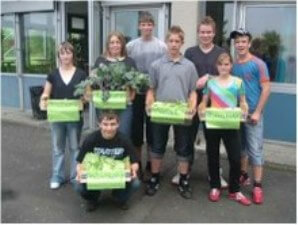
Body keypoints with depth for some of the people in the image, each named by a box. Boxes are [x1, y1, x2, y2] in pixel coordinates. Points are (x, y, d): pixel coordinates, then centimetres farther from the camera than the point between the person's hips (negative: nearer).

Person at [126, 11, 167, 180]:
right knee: (136, 128, 8)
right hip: (136, 93, 1)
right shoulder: (131, 46, 3)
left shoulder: (162, 46, -1)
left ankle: (150, 165, 22)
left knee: (152, 128, 7)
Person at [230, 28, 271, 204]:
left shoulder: (258, 64, -9)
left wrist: (257, 112, -14)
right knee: (241, 146, 16)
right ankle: (243, 175, 32)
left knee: (255, 149, -1)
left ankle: (258, 185, 6)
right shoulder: (233, 65, 5)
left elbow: (266, 88, -10)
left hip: (252, 113, -5)